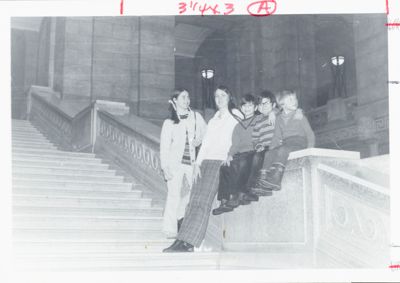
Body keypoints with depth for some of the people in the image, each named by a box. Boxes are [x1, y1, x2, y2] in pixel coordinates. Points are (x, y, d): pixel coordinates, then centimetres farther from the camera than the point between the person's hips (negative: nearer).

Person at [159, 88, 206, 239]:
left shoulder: (195, 117, 5)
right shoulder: (169, 122, -3)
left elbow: (205, 132, 20)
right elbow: (164, 146, -4)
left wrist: (198, 140, 2)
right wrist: (165, 167, -10)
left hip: (191, 161, 4)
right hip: (175, 162, -4)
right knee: (174, 195, -4)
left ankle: (177, 213, 24)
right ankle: (170, 228, 7)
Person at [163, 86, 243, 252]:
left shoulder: (235, 116, 9)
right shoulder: (213, 119, 27)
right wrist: (197, 163, 9)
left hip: (221, 161, -6)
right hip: (206, 161, 6)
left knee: (203, 200, -18)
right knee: (194, 199, -8)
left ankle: (188, 243, -23)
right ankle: (183, 241, -13)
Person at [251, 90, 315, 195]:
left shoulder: (300, 116, 9)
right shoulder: (279, 118, 19)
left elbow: (310, 134, 5)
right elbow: (277, 137, 13)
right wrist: (271, 148, -5)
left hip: (299, 143, -4)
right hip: (285, 144, 4)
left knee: (282, 150, -35)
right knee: (270, 153, -26)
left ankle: (274, 180, -47)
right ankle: (262, 180, -37)